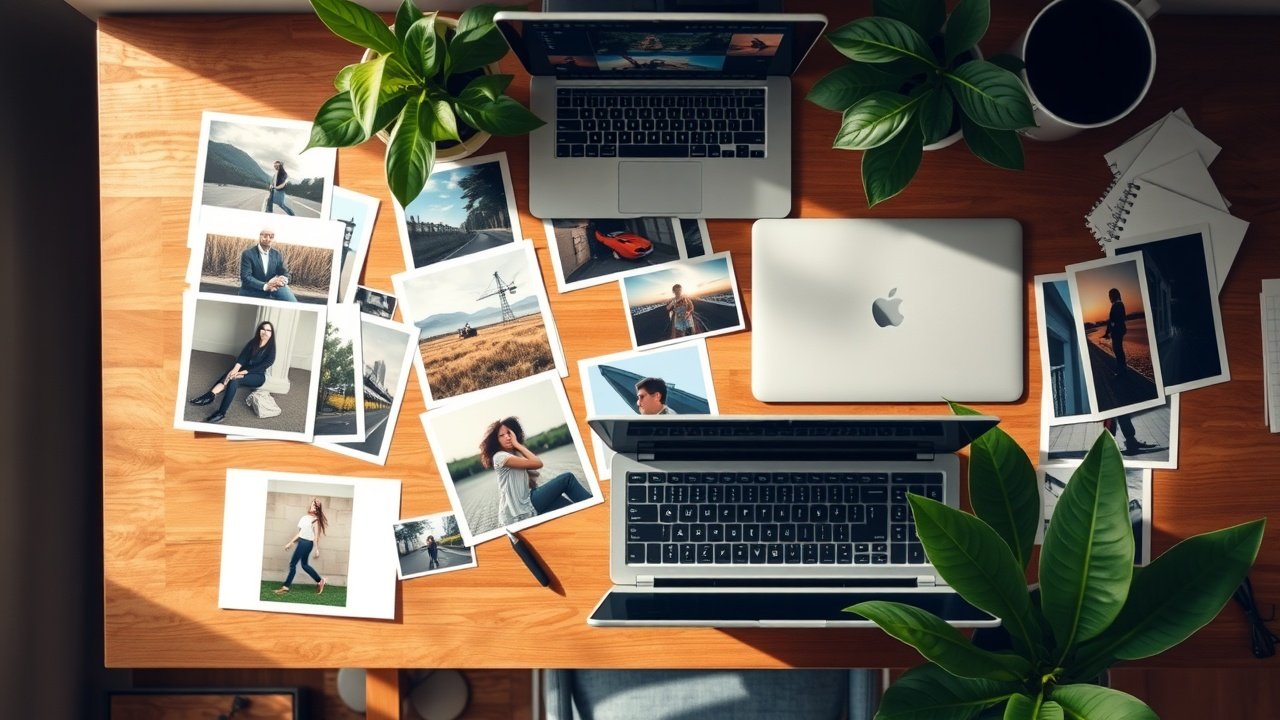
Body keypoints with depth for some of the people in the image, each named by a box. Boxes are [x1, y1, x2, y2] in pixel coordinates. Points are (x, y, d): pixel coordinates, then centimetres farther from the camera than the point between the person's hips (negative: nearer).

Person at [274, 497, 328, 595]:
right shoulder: (304, 517, 13)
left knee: (293, 564, -5)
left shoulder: (315, 519, -9)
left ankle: (286, 587, 1)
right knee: (304, 564, 14)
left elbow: (316, 535, -12)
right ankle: (320, 581, 25)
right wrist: (291, 542, 18)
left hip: (306, 543, -8)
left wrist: (316, 549, -16)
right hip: (302, 542, 8)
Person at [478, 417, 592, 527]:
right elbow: (537, 463, -16)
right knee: (567, 478, -7)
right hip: (522, 508, -9)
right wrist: (517, 444, -7)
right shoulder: (499, 457, -11)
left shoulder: (516, 454, 19)